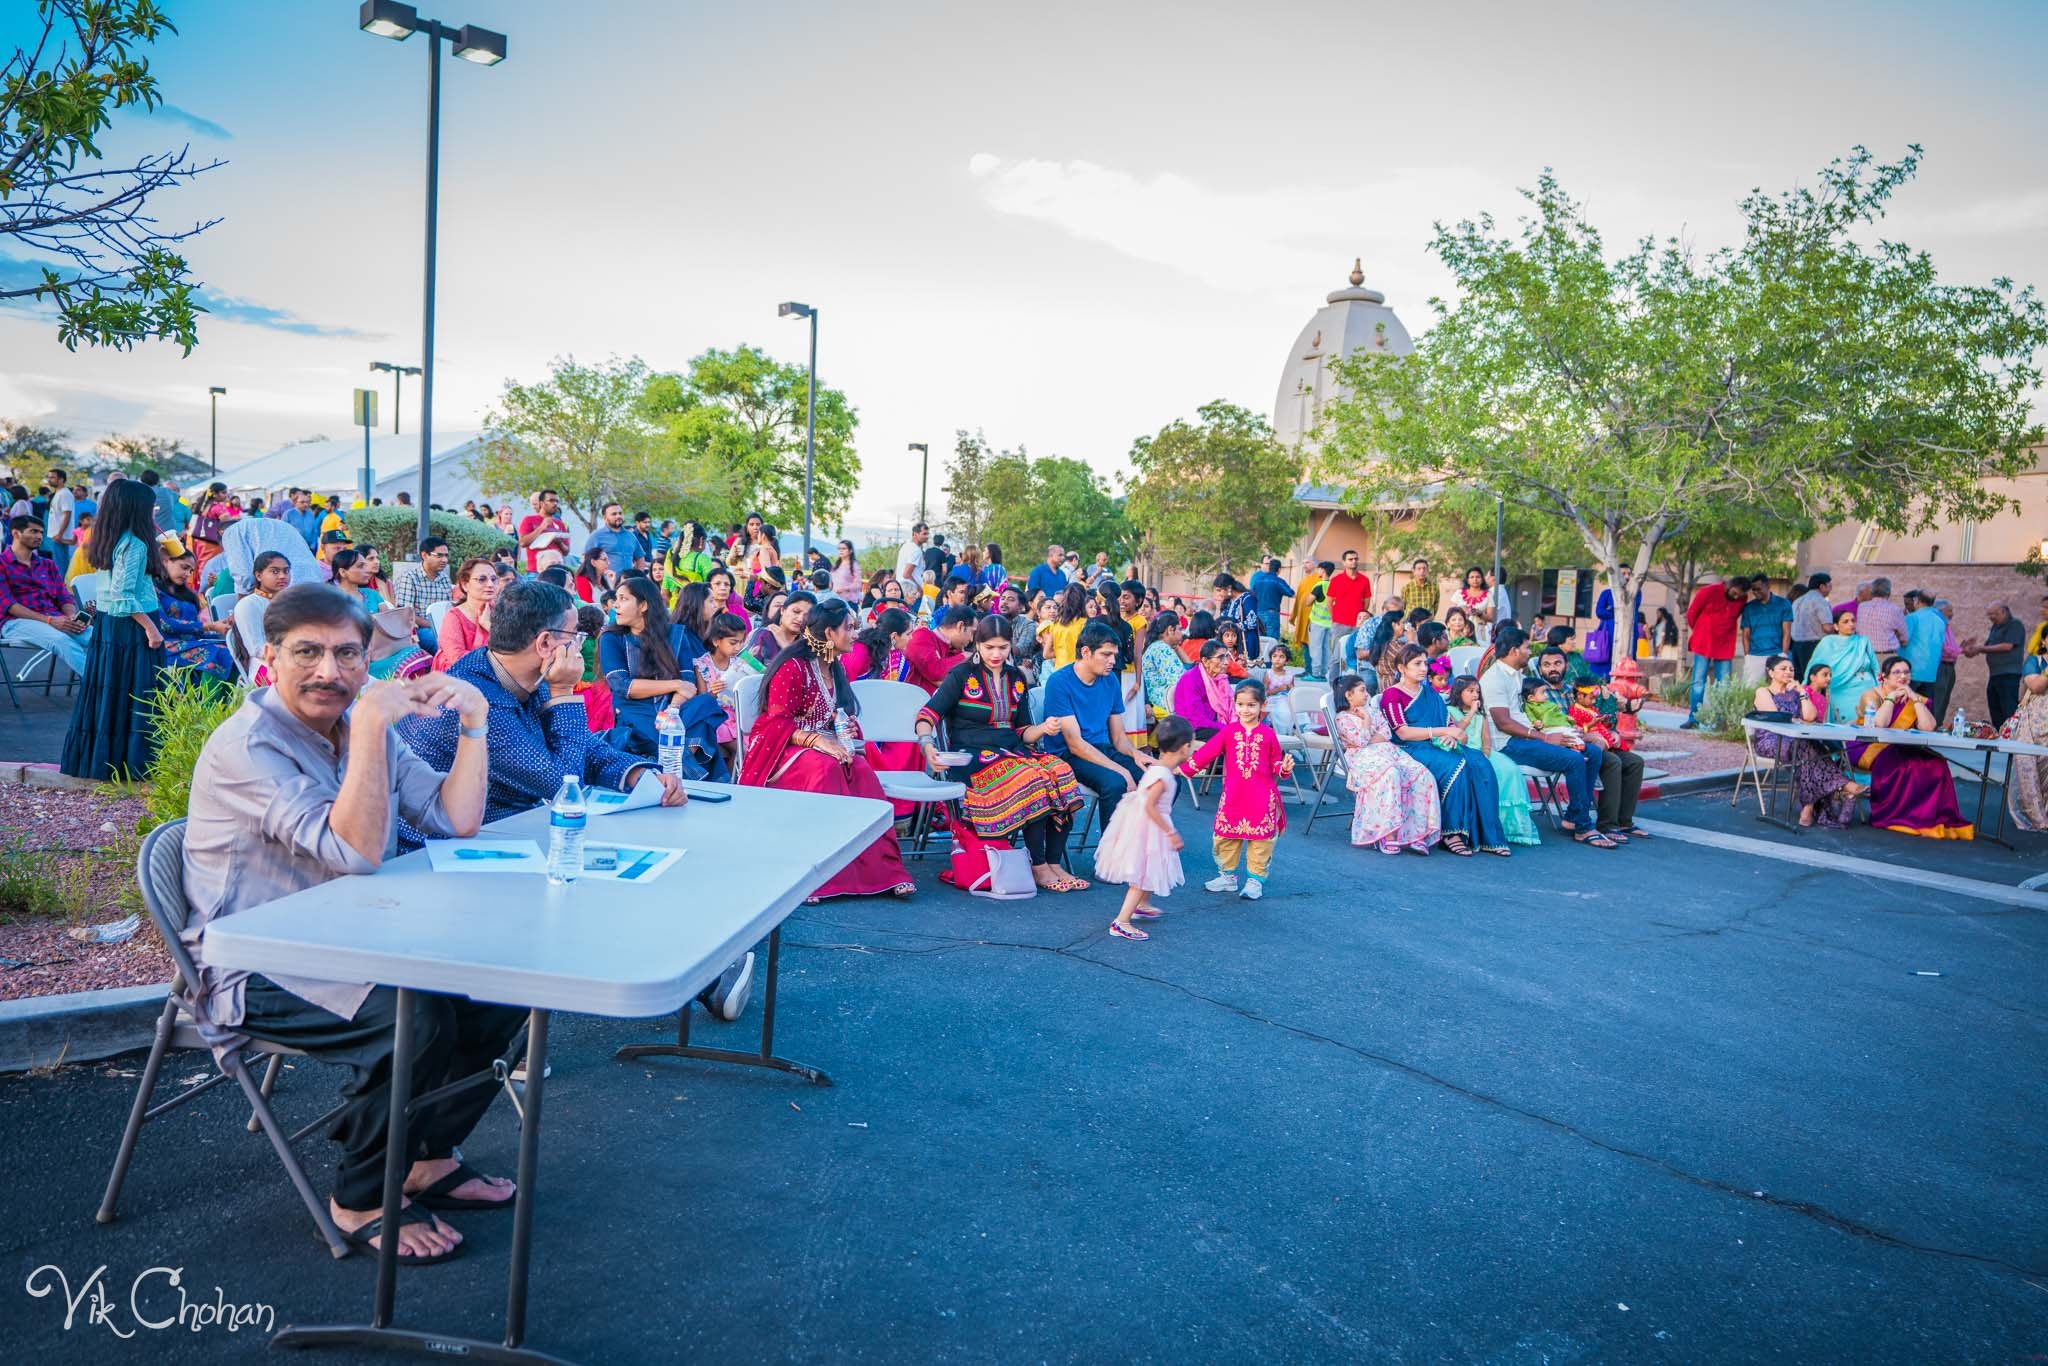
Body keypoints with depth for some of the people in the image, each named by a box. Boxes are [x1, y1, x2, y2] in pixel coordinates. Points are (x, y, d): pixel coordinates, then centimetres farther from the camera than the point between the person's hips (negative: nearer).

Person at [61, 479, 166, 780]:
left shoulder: (106, 543, 12)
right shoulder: (134, 544, -16)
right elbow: (123, 595, -20)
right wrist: (150, 628, -17)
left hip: (105, 623, 9)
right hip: (131, 627, -9)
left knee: (104, 691, 12)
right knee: (132, 692, -5)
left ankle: (98, 759, 18)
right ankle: (132, 763, -2)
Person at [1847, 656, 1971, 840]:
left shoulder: (1916, 699, 13)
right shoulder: (1871, 695, -1)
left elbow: (1928, 727, -5)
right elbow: (1879, 724, -21)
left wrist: (1915, 699, -5)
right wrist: (1891, 698, -10)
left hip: (1900, 752, 5)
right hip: (1868, 751, -5)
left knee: (1935, 763, -23)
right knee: (1908, 765, -32)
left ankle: (1932, 818, -16)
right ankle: (1909, 818, -20)